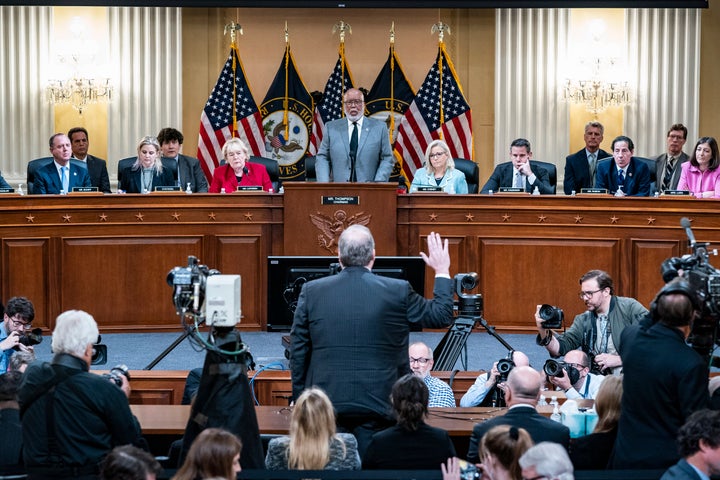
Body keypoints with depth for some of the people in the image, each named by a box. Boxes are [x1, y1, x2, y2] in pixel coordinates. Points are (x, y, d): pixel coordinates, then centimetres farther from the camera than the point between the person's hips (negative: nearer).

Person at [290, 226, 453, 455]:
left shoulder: (311, 291, 0)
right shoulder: (398, 291, -5)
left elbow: (298, 351, 5)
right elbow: (441, 316, 9)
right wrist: (442, 271, 22)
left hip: (326, 408, 1)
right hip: (377, 406, -1)